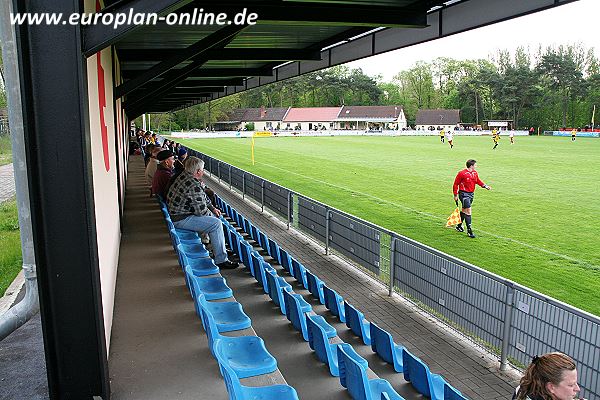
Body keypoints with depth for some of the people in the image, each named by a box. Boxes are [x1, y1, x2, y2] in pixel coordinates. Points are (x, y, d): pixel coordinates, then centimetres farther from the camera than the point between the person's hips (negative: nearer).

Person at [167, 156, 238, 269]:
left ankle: (221, 249, 26)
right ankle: (221, 260, -13)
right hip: (181, 219, -11)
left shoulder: (184, 175, 7)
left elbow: (202, 198, 19)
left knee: (215, 216, 18)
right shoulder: (194, 186, -25)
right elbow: (202, 211, -21)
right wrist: (211, 213, 0)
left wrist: (212, 208, 13)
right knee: (216, 224, -17)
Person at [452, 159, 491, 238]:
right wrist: (455, 195, -8)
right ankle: (469, 230, -7)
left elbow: (478, 181, 17)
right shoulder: (462, 173, -16)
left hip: (471, 194, 8)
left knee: (464, 210, 18)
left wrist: (485, 186, 0)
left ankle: (459, 226, 34)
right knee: (468, 210, -12)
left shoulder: (475, 173, 5)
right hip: (464, 194, -8)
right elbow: (456, 184, -9)